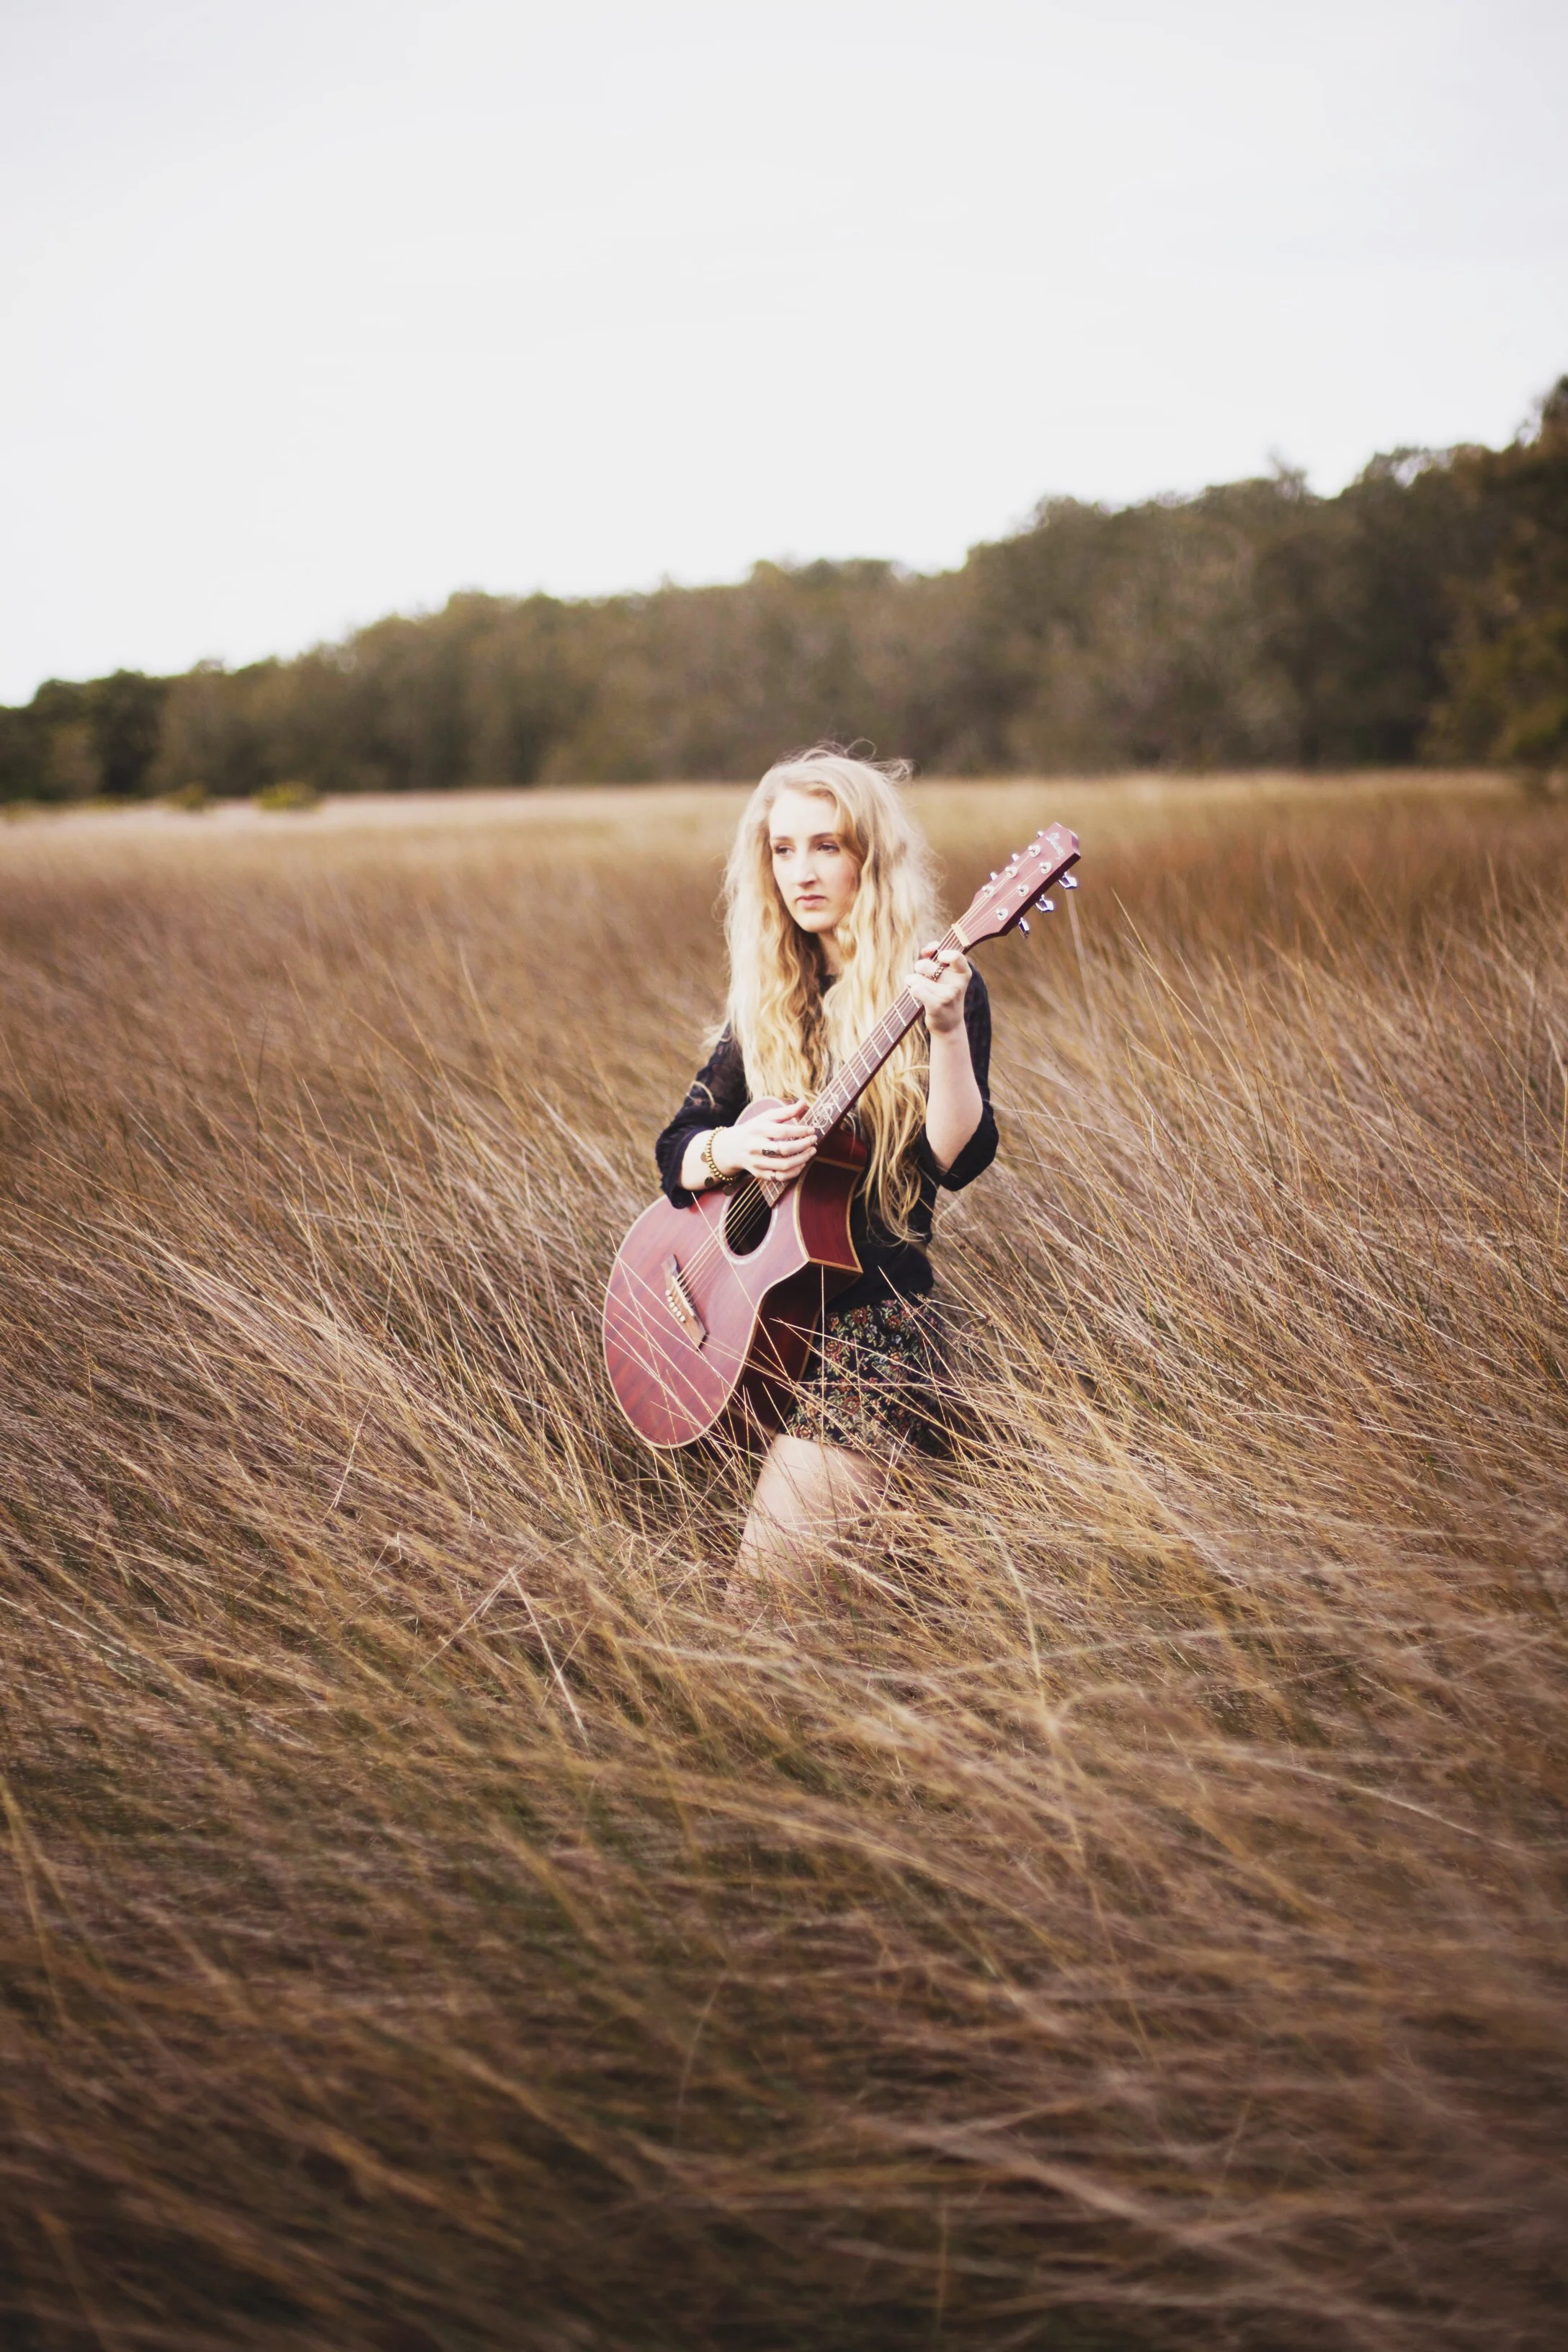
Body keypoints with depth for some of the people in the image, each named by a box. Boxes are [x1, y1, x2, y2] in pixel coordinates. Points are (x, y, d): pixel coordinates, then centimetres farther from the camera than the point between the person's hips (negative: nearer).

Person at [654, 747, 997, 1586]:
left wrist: (946, 1028, -31)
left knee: (776, 1580, -18)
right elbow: (675, 1151, 10)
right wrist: (734, 1148, -11)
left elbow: (959, 1158, -17)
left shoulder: (932, 982, -4)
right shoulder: (770, 998, 12)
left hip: (870, 1309, -5)